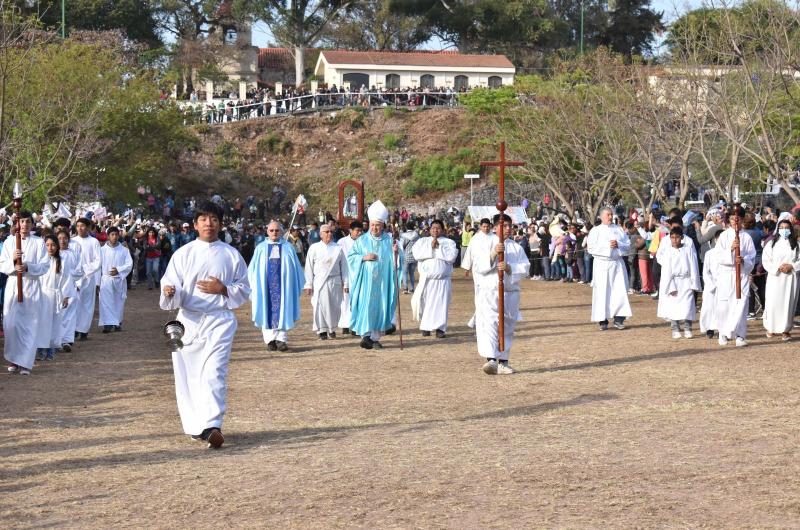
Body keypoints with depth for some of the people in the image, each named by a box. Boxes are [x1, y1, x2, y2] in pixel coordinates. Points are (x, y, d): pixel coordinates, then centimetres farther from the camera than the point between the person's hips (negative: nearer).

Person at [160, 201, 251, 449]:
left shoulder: (231, 255, 6)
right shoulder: (183, 254, 5)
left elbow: (244, 290, 10)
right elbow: (170, 284, 0)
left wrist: (223, 289, -8)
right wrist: (170, 292, -24)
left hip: (219, 320, -1)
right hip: (188, 320, 2)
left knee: (214, 372, -15)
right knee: (188, 375, 5)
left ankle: (212, 425, -23)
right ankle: (194, 425, 20)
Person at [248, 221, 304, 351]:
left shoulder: (288, 247, 7)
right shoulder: (261, 248, 8)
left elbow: (296, 267, 9)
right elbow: (252, 268, 9)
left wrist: (297, 285, 5)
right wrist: (253, 285, 2)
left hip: (282, 284, -1)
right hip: (265, 285, 1)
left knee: (282, 310, -5)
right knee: (267, 311, 0)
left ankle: (281, 339, -9)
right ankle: (270, 339, 3)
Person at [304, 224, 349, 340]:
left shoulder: (338, 248, 6)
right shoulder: (314, 248, 3)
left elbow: (344, 266, 9)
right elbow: (309, 267, 3)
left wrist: (346, 283, 5)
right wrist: (309, 284, -1)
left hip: (335, 281, 1)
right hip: (319, 281, -1)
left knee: (335, 306, 2)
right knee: (320, 306, -3)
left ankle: (332, 329, 16)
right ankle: (322, 330, 5)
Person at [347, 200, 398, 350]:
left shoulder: (389, 240, 6)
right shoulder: (362, 240, 4)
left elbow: (395, 261, 5)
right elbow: (350, 257, 4)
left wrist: (395, 252, -16)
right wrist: (364, 258, -11)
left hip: (382, 281, 1)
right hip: (366, 280, -1)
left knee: (380, 307, 3)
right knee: (365, 306, -10)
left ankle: (375, 338, 12)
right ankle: (365, 335, -7)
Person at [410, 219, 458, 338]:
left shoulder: (449, 242, 7)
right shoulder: (422, 241, 11)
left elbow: (452, 256, -10)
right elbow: (416, 254, -6)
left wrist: (438, 248, -8)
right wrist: (430, 247, -11)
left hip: (442, 280, -1)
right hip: (426, 279, 1)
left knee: (440, 304, -3)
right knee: (424, 303, -1)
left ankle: (440, 328, 4)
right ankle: (425, 327, 15)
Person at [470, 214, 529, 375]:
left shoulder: (516, 247, 13)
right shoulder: (486, 243, 4)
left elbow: (525, 268, 2)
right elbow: (478, 265, -7)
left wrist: (509, 267, -15)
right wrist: (493, 253, -19)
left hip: (510, 292, 4)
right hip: (488, 291, -4)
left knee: (507, 327, 8)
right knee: (489, 324, -19)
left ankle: (503, 361, 18)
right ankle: (491, 360, -29)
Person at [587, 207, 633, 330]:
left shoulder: (618, 229, 13)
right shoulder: (595, 231, 5)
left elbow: (628, 244, 9)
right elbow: (591, 247, -7)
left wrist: (618, 244, -10)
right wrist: (608, 245, -12)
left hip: (617, 264, 3)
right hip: (602, 264, -2)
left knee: (620, 291, -5)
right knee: (602, 292, -4)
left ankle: (618, 319, -2)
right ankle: (603, 320, 2)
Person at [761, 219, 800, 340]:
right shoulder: (771, 243, 5)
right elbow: (765, 261, 0)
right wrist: (777, 267, -13)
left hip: (790, 278, 1)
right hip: (775, 277, -1)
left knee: (788, 302, -1)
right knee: (773, 302, -4)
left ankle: (786, 330, 5)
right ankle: (770, 328, 12)